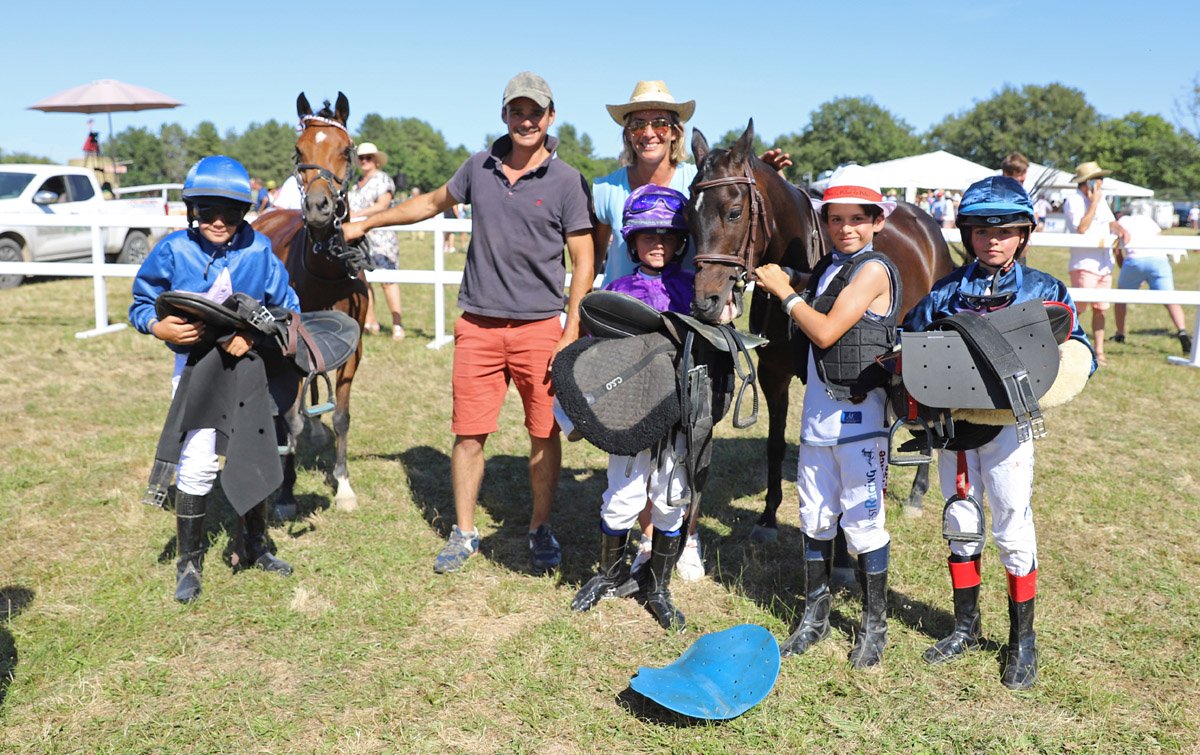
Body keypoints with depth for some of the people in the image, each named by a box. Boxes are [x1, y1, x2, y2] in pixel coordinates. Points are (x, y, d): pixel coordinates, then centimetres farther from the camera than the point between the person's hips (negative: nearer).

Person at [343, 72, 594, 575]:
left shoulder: (566, 181, -3)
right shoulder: (479, 168, 7)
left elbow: (583, 260, -3)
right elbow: (434, 202, 25)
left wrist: (572, 333, -11)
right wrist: (365, 224, 28)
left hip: (539, 326, -2)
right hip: (478, 324, 3)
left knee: (544, 433, 5)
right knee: (468, 433, 4)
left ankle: (541, 530, 23)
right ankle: (463, 533, 20)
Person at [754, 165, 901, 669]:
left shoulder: (873, 270, -11)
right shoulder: (826, 268, 13)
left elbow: (826, 330, -18)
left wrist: (785, 292, -8)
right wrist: (783, 289, 4)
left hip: (859, 412, -7)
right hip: (818, 411, 7)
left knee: (862, 521, 1)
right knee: (815, 518, 14)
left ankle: (874, 626, 17)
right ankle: (815, 617, 28)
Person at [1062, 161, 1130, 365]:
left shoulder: (1100, 198, 15)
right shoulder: (1073, 200, -10)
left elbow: (1110, 221, 18)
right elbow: (1081, 228, -20)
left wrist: (1121, 229, -4)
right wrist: (1094, 203, -16)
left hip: (1104, 263, 8)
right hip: (1084, 264, -8)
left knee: (1100, 309, 9)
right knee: (1078, 309, -9)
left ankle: (1099, 352, 15)